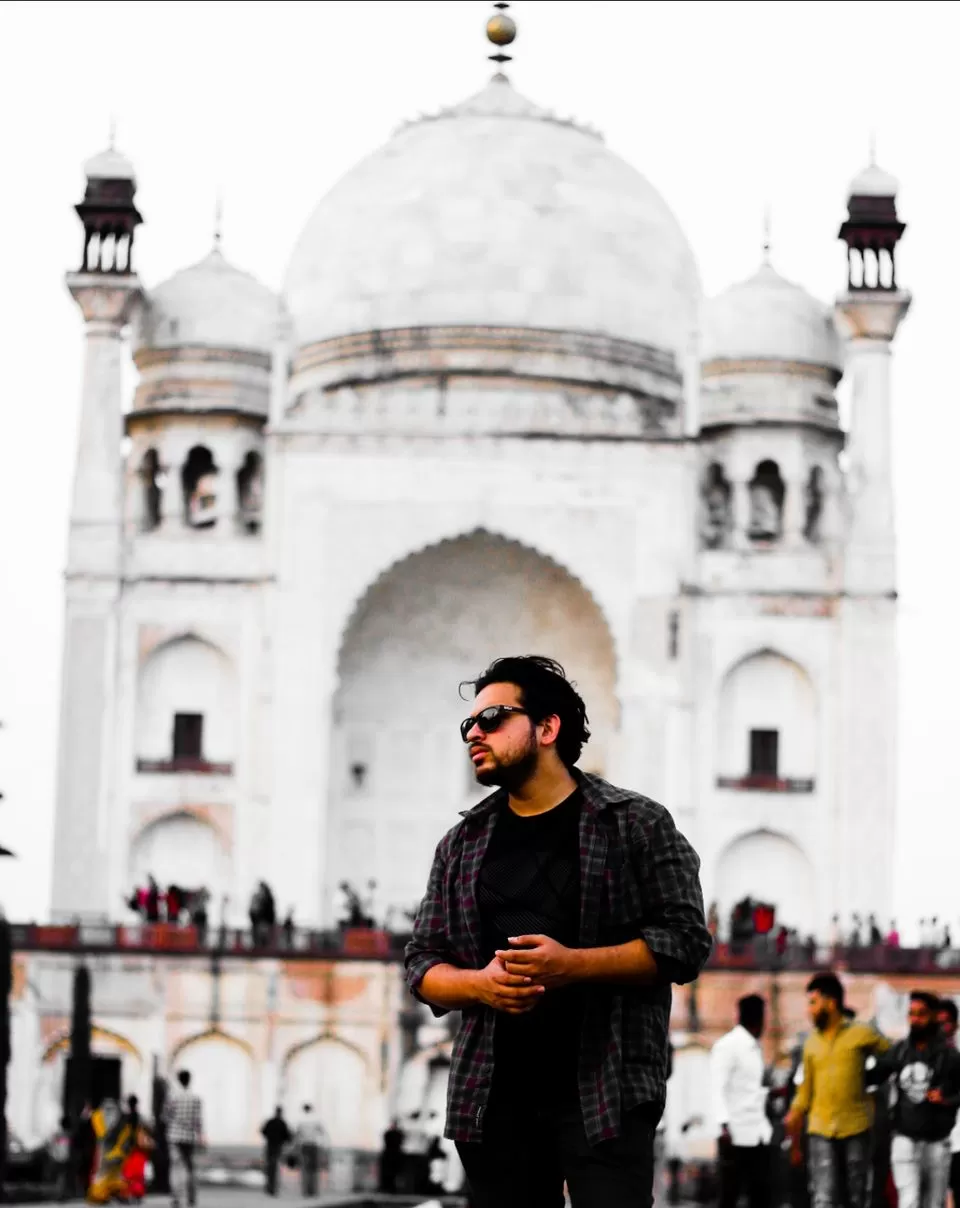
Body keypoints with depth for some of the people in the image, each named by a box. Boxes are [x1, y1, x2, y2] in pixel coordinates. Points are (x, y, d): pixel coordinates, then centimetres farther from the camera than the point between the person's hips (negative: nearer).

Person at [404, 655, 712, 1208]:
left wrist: (572, 965, -17)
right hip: (494, 1097, 4)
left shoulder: (636, 824, 3)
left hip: (606, 1094, -4)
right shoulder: (462, 844, 15)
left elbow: (685, 941, -5)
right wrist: (480, 985, -8)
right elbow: (423, 963, 15)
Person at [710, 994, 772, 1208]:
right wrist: (724, 1125, -23)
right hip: (735, 1133, -8)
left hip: (758, 1133, 8)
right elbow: (718, 1089, -14)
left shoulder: (754, 1047, 17)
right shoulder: (727, 1046, -8)